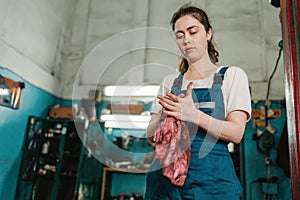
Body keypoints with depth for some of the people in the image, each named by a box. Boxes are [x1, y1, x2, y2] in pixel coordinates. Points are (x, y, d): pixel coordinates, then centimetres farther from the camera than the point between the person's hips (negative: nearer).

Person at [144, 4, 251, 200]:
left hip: (211, 173, -2)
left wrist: (193, 115, -23)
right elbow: (151, 135, 9)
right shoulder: (169, 82, 13)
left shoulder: (232, 75, 4)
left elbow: (236, 133, -7)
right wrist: (163, 117, -14)